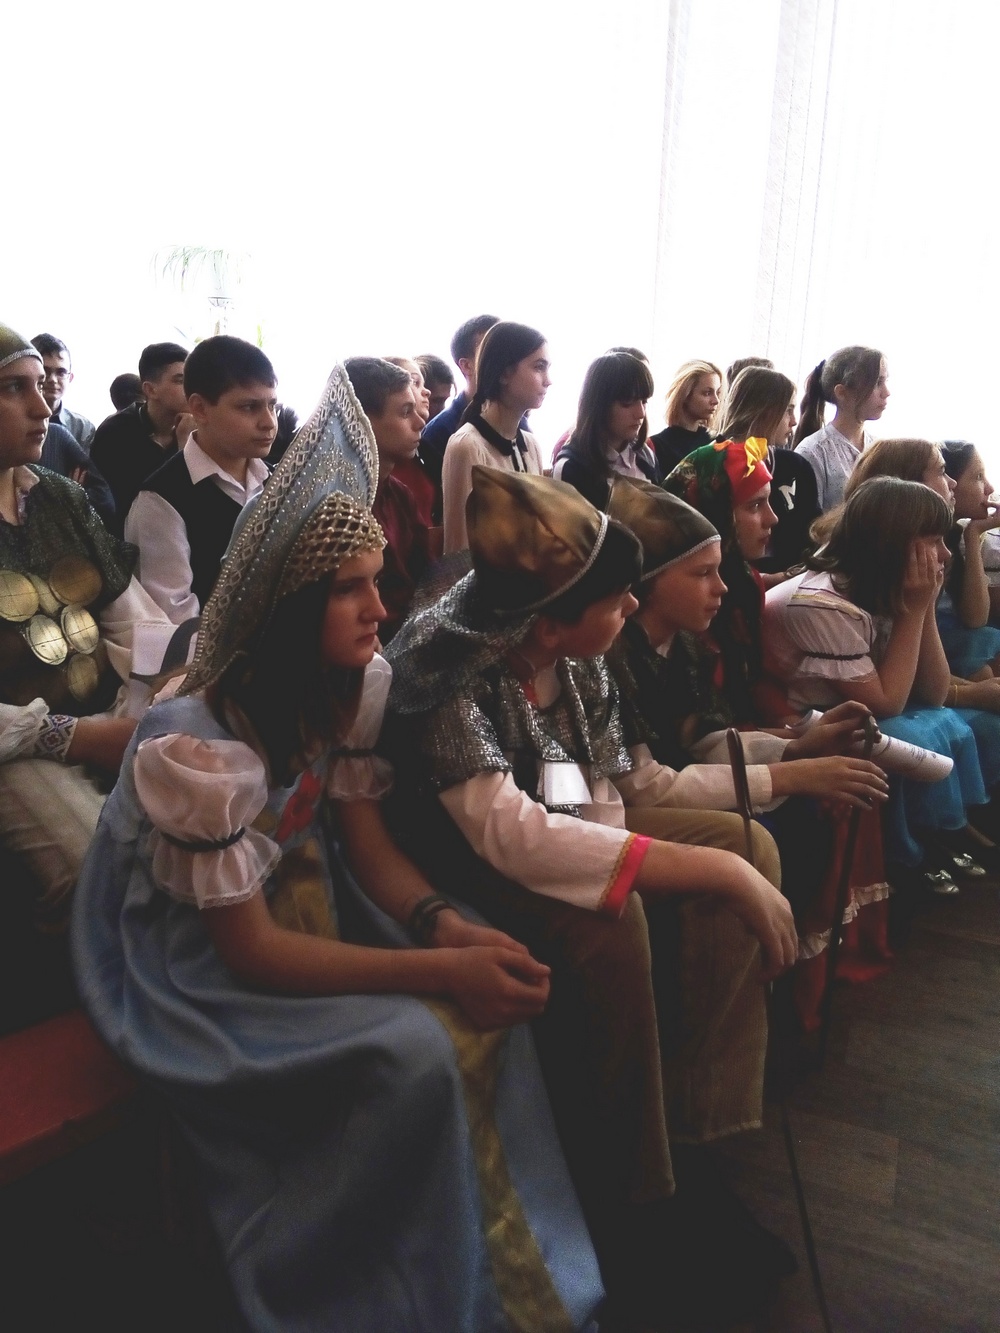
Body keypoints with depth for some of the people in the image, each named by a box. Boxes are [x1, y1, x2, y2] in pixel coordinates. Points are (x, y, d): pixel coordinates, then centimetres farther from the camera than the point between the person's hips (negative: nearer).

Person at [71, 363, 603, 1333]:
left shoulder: (352, 688, -7)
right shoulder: (195, 744, -29)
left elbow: (369, 848, -2)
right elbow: (247, 950, -25)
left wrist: (449, 926, -22)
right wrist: (441, 969, -30)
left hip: (298, 907, 7)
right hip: (198, 971, -6)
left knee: (489, 1009, -14)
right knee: (416, 1054, -26)